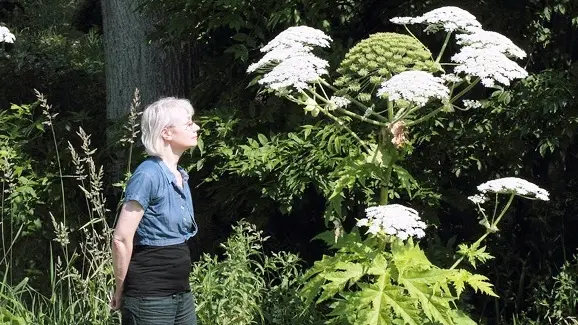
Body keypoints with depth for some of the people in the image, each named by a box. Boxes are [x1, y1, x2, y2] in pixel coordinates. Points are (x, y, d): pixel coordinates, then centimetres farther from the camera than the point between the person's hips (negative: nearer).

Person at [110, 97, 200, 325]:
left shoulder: (181, 177, 10)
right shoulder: (148, 175, -15)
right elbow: (121, 239, -16)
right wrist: (122, 291, -7)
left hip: (181, 293, 8)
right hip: (150, 298, -8)